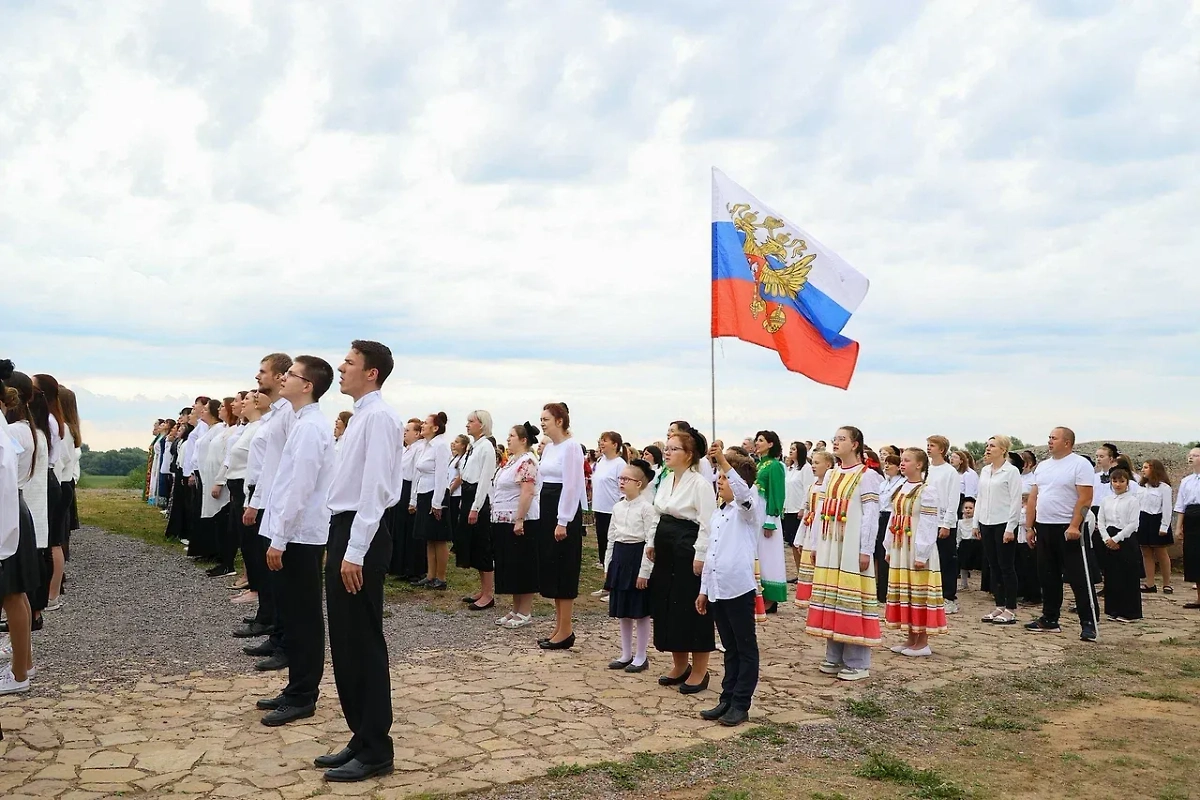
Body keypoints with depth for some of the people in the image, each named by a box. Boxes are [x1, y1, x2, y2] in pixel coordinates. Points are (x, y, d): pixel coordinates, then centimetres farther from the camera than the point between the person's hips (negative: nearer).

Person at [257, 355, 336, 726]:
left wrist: (279, 538, -18)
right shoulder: (303, 423, 12)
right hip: (296, 534, 9)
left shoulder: (310, 427, -17)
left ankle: (302, 698, 10)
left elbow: (299, 489, -20)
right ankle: (297, 690, 26)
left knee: (304, 617, 0)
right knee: (295, 613, 16)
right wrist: (279, 535, 17)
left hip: (299, 535, -9)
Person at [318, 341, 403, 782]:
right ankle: (361, 739, 26)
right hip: (344, 531, 10)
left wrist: (355, 552, -22)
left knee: (364, 645, -1)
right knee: (345, 644, 15)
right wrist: (339, 546, 18)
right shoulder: (359, 415, 15)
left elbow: (374, 489, -20)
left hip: (361, 536, -10)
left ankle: (375, 750, 11)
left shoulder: (379, 416, -14)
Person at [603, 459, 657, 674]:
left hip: (638, 556, -7)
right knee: (622, 611, 14)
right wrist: (607, 565, 12)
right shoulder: (618, 506, 8)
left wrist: (644, 571, -17)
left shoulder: (647, 507, -14)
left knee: (640, 611, 3)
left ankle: (641, 657, 16)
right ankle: (626, 654, 26)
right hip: (620, 556, 7)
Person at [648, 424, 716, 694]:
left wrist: (700, 555, -20)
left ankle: (699, 672, 13)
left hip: (688, 552, -9)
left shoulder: (699, 483, -15)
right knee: (667, 608, 13)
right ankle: (680, 666, 27)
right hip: (666, 552, 9)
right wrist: (652, 542, 15)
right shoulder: (666, 480, 11)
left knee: (692, 610, 0)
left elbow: (707, 523, -17)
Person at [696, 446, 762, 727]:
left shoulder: (748, 509, -5)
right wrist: (704, 589, 20)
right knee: (730, 648, 15)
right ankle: (727, 700, 21)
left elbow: (743, 492, -31)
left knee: (745, 648, 3)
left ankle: (740, 705, 8)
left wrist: (724, 462, -39)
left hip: (739, 588, -7)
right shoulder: (717, 514, 17)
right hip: (717, 588, 8)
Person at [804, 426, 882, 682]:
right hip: (830, 546, 7)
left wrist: (866, 551, -15)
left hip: (852, 547, -7)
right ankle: (834, 657, 19)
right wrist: (817, 544, 12)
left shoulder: (867, 476, -6)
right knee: (831, 597, 10)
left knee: (852, 598, -4)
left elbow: (871, 516, -11)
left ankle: (857, 663, 4)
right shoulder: (830, 475, 14)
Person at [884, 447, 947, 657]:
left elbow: (928, 525, -16)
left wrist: (922, 554, -18)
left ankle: (922, 642, 7)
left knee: (919, 592, -1)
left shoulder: (927, 490, -11)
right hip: (900, 549, 8)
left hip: (917, 550, -8)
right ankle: (911, 638, 21)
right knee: (903, 592, 11)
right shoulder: (901, 489, 12)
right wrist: (890, 548, 13)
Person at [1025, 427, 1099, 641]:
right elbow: (1033, 498, 16)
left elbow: (1085, 498, -15)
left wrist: (1074, 526, -22)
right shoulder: (1042, 466, 14)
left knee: (1078, 579, -4)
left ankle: (1088, 623, 0)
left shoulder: (1080, 464, -8)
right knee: (1048, 577, 13)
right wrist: (1030, 526, 11)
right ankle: (1049, 620, 21)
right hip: (1044, 528, 7)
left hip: (1068, 530, -7)